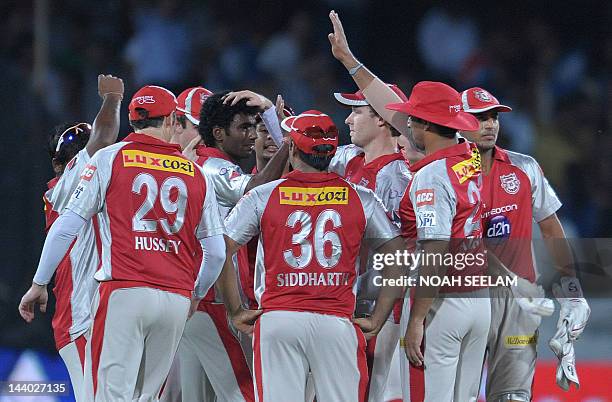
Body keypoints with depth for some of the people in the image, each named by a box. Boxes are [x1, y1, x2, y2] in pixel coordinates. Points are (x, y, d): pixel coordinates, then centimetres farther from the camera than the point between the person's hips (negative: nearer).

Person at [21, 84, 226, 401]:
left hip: (123, 293, -4)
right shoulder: (196, 174, 12)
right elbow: (216, 252, 13)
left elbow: (68, 226, 0)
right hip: (177, 299, 4)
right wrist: (196, 296, 30)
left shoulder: (110, 159, 3)